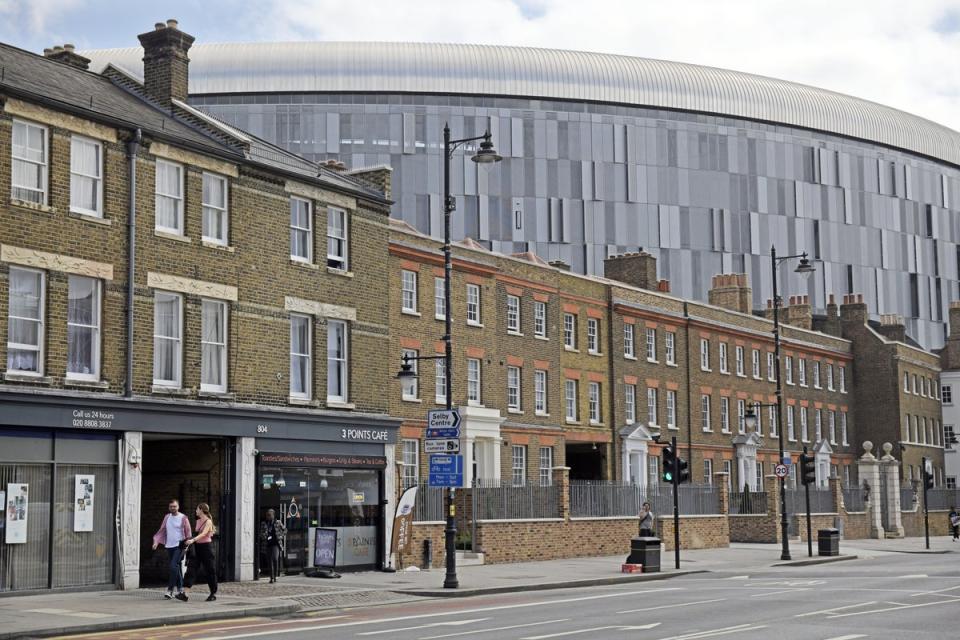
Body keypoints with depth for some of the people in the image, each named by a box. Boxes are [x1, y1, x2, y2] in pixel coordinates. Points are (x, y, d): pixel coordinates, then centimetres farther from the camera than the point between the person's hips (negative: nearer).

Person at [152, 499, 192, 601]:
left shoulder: (183, 518, -4)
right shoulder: (167, 517, 10)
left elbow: (188, 533, -3)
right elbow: (161, 530, 12)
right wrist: (156, 541, 0)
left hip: (179, 546, -5)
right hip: (169, 546, 5)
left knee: (173, 566, -17)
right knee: (175, 568, 11)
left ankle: (170, 590, -14)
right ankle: (180, 589, 20)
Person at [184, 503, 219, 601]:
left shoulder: (208, 521, -9)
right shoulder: (198, 521, 13)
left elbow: (203, 534, -23)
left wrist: (193, 540, -35)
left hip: (206, 546, -7)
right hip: (197, 547, 7)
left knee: (210, 570, 1)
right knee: (191, 568, -6)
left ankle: (213, 594, 13)